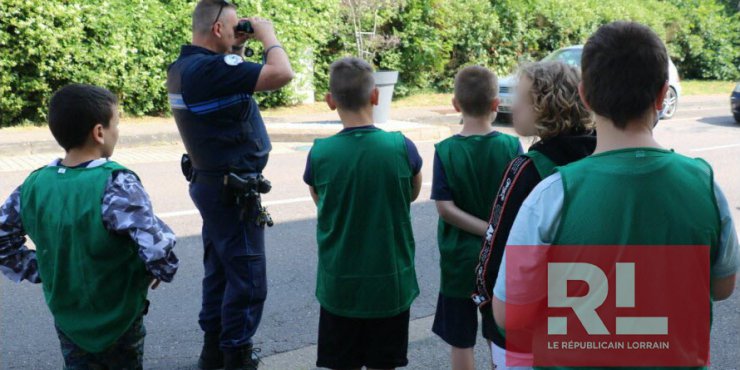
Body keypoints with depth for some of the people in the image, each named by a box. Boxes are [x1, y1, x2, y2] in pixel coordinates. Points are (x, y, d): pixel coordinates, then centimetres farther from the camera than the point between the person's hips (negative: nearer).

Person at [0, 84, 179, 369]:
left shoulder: (34, 185, -6)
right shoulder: (117, 185, -24)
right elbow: (157, 249, -30)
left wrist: (40, 272, 11)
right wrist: (164, 271, -9)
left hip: (68, 321, 4)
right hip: (118, 322, -4)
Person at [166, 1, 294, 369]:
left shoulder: (184, 66, 5)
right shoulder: (210, 68, -25)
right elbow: (282, 73, -31)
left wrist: (238, 48, 7)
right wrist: (267, 34, -14)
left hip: (211, 184, 10)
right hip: (233, 192, -10)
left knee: (219, 270, 20)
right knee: (247, 279, 0)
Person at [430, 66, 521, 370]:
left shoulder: (445, 150, -11)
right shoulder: (511, 146, -9)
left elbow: (445, 208, -16)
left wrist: (489, 230, -14)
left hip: (459, 259, -1)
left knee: (461, 341, 12)